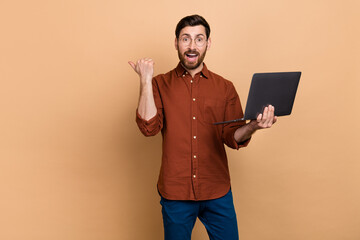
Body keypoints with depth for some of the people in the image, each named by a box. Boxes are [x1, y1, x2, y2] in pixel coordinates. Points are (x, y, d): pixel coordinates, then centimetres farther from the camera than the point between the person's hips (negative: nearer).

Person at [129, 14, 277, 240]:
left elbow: (233, 137, 0)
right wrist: (145, 80, -15)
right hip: (176, 193, -1)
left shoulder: (225, 87, 4)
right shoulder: (160, 84, 1)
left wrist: (252, 127, -21)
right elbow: (149, 127, -12)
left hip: (217, 192, 1)